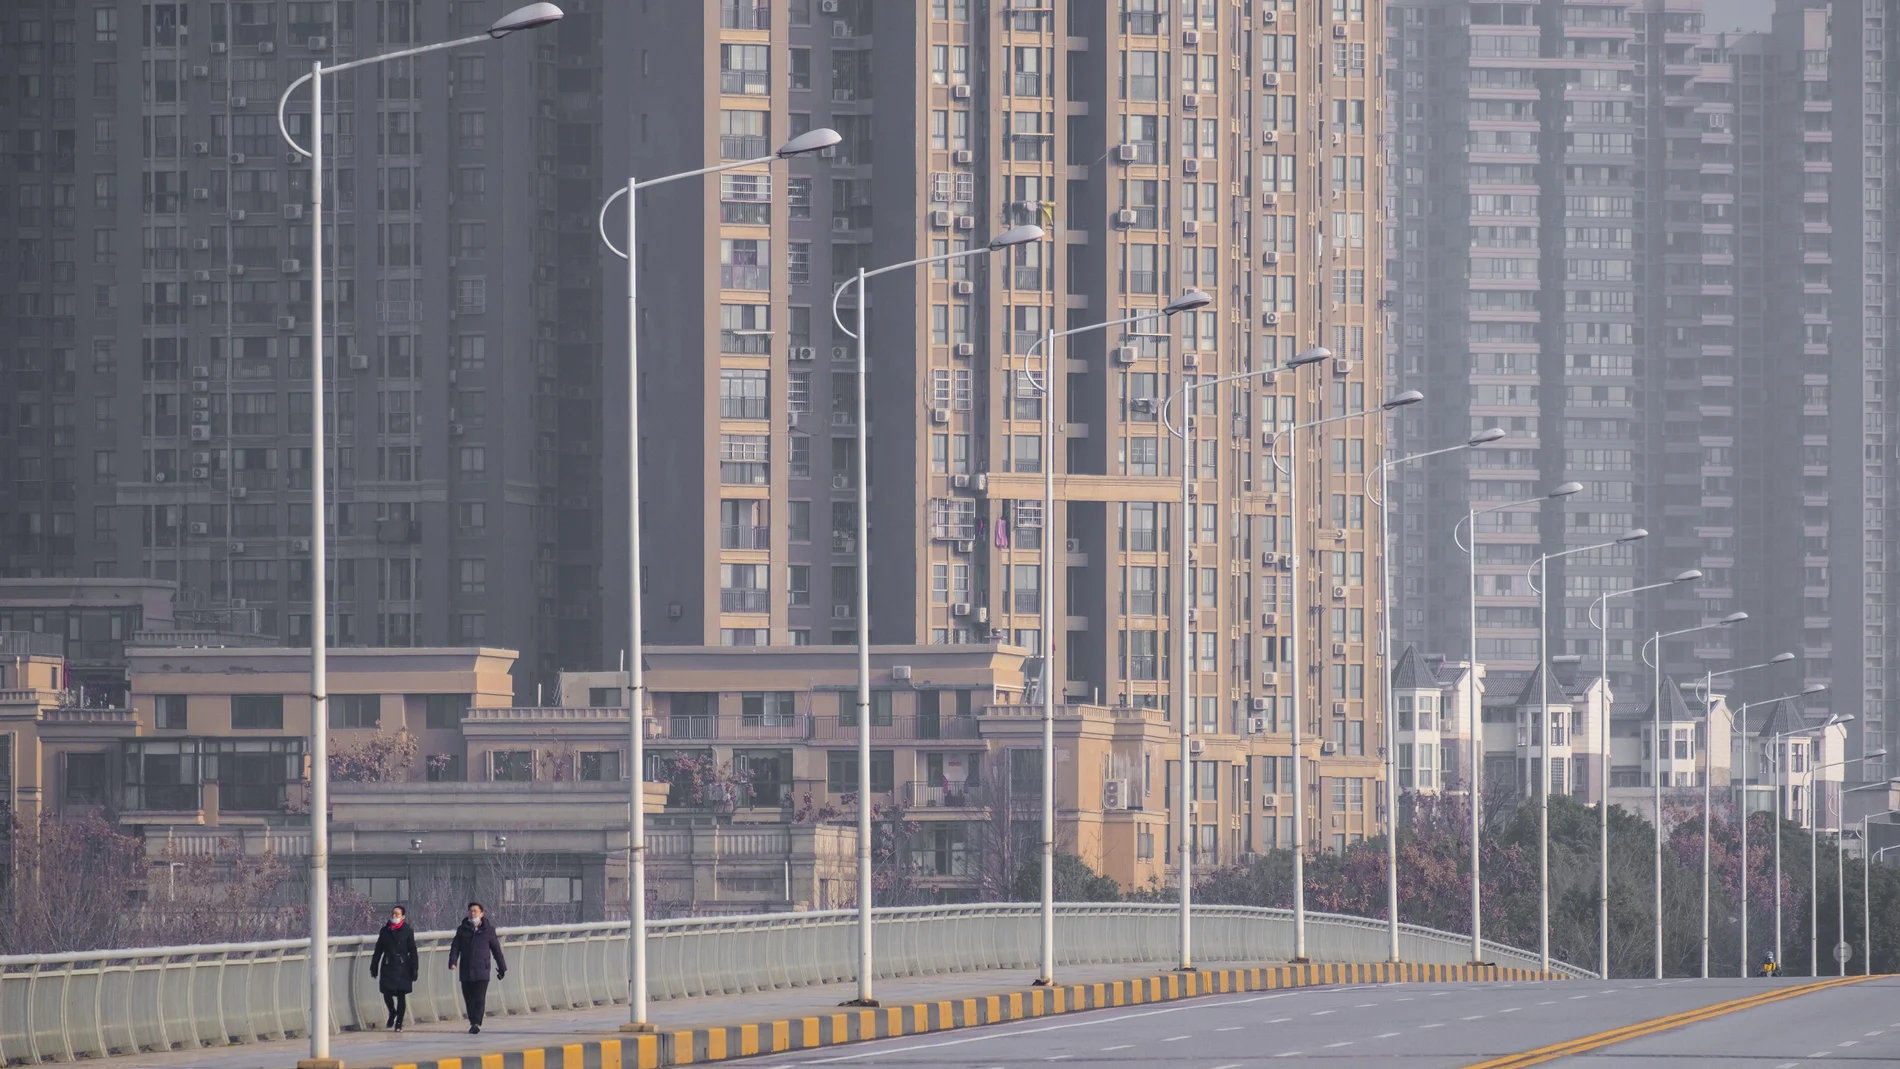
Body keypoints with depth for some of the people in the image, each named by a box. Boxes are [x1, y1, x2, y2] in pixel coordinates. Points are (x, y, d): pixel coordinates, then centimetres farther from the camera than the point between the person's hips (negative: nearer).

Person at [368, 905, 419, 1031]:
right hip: (388, 967, 2)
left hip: (402, 967, -2)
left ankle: (399, 1022, 12)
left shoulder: (407, 931, -1)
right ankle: (392, 1013, 27)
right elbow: (378, 950, 10)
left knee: (401, 996, 2)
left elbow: (413, 952, -1)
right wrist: (374, 967, 8)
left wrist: (414, 969, -5)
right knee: (387, 993, -3)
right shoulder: (385, 931, 6)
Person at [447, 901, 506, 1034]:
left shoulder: (488, 931, 4)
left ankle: (476, 1023, -18)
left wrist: (502, 968, 17)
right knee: (469, 999, 7)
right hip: (466, 972, 2)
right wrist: (452, 961, -15)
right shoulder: (462, 930, 8)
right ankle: (473, 1023, 19)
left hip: (482, 971, -2)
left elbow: (496, 950, 12)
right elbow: (455, 947, 3)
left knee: (480, 999, -13)